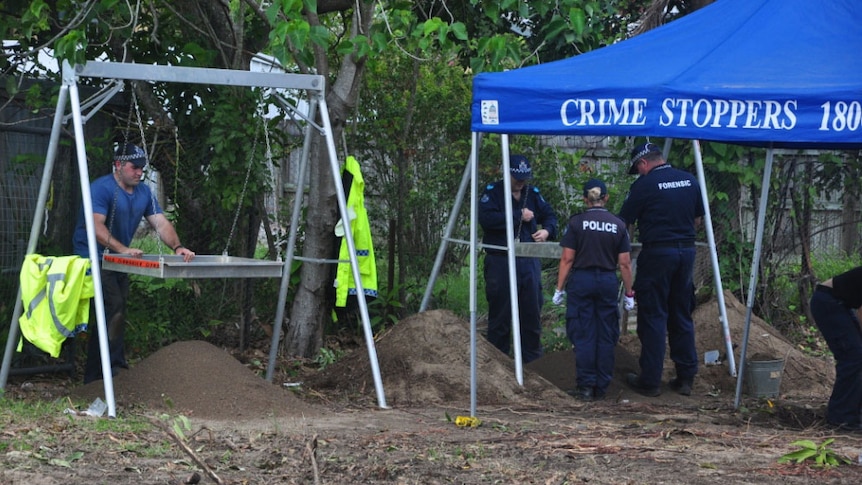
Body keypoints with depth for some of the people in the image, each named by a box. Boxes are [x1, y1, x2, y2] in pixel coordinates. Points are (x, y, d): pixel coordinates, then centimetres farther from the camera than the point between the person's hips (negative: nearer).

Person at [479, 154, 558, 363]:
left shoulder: (533, 193, 12)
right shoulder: (493, 192, -4)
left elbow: (549, 215, 16)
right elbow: (486, 218, -19)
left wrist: (547, 230, -7)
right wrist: (518, 216, -16)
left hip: (529, 262, 5)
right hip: (500, 262, -5)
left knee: (532, 313, 8)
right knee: (500, 315, 1)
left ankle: (532, 360, 17)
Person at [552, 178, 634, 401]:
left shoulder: (576, 222, -5)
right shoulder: (618, 225, 3)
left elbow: (567, 259, -6)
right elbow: (625, 263, 3)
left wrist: (560, 288, 1)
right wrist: (629, 293, 11)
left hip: (581, 280, -2)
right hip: (608, 282, 2)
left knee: (583, 335, 2)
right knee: (606, 336, 8)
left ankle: (586, 386, 1)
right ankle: (602, 387, 11)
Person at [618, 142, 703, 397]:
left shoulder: (645, 184, -9)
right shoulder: (690, 180, 8)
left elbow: (625, 223, -5)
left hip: (657, 253, -6)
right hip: (686, 251, 6)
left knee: (653, 318, 0)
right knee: (682, 316, 13)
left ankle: (650, 380, 2)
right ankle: (686, 377, 14)